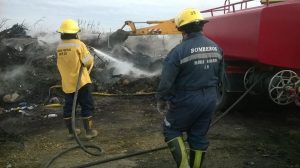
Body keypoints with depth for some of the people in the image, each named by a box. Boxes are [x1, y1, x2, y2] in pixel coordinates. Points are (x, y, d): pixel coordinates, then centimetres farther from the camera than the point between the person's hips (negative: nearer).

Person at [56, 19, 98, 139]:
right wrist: (87, 69, 7)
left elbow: (60, 65, 7)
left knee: (68, 107, 15)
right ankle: (89, 131, 9)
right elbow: (89, 61, -14)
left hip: (66, 83, 6)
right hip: (80, 81, -5)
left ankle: (71, 131, 25)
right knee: (87, 106, 5)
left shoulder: (59, 47, 3)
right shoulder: (78, 44, -14)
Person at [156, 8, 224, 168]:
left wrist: (161, 100, -1)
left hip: (187, 100, -6)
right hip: (210, 99, 6)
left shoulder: (179, 51, -18)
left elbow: (166, 80, -16)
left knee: (172, 129, 14)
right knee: (199, 135, 18)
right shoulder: (216, 48, 4)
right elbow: (219, 77, 13)